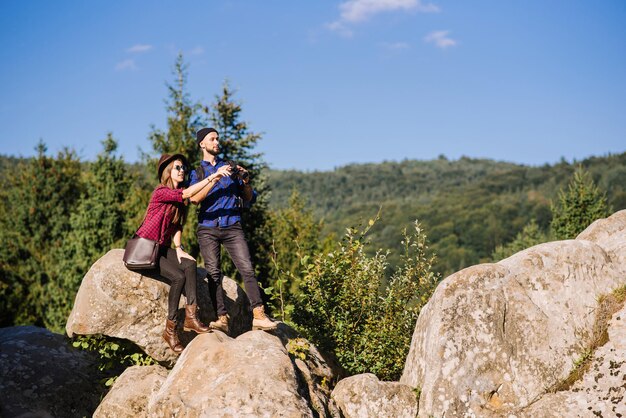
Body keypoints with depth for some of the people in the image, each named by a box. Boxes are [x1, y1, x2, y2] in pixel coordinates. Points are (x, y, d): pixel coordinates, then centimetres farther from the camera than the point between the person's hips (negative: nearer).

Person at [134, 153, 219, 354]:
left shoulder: (177, 198, 11)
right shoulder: (161, 192, -16)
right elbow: (187, 193, -32)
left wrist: (178, 249, -4)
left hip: (162, 248, 7)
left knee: (190, 264, -21)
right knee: (178, 276, -25)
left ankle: (191, 316, -24)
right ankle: (170, 329, -16)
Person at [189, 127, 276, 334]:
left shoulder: (230, 167, 17)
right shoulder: (197, 172, 12)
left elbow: (250, 199, 14)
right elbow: (194, 198, -9)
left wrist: (245, 182, -7)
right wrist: (215, 178, -18)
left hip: (232, 226, 0)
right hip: (208, 228, 0)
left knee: (247, 269, -12)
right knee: (213, 274, -7)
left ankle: (259, 315, -17)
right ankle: (222, 318, -7)